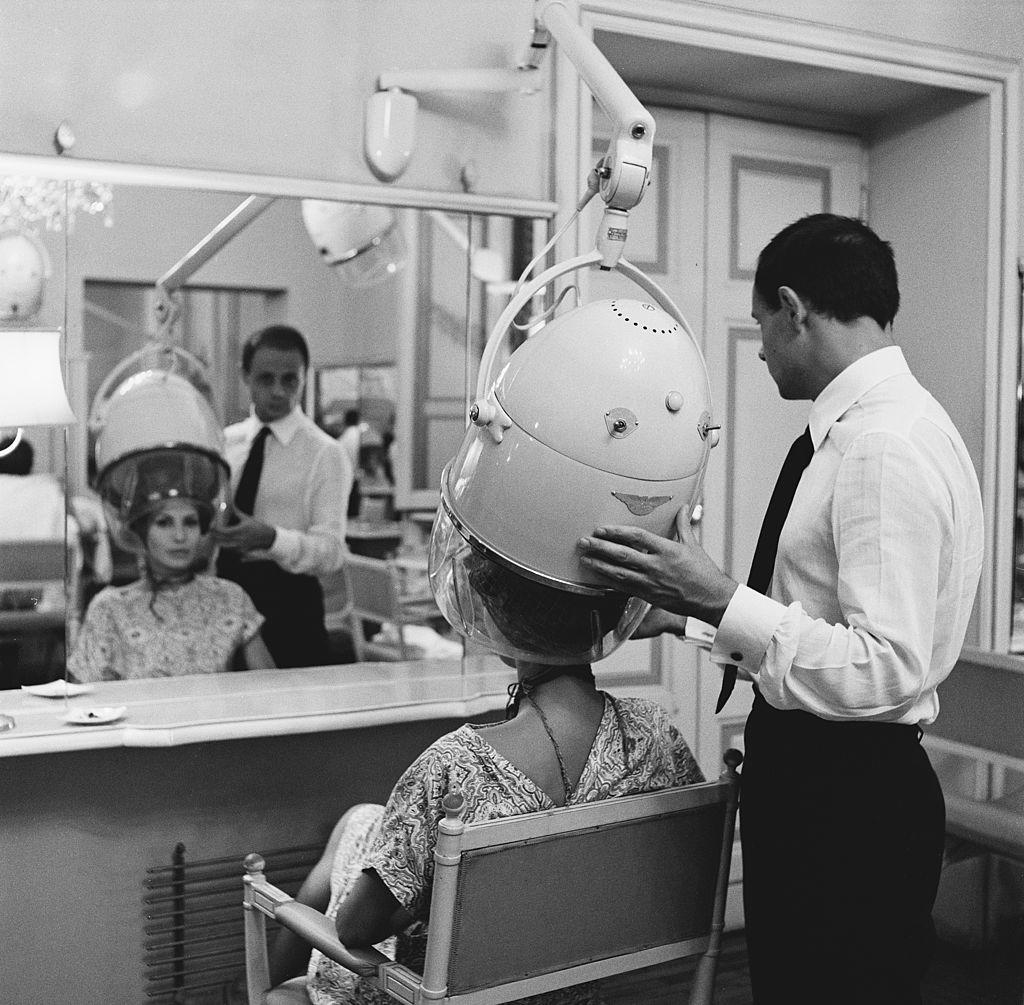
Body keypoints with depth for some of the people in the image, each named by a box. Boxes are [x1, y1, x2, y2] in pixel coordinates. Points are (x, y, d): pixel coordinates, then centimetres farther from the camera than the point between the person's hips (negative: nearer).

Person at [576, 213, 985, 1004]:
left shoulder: (888, 445, -20)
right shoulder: (861, 428, 10)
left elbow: (885, 669, -26)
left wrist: (720, 600, -25)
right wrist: (683, 616, 14)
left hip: (852, 797, -10)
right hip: (814, 777, 10)